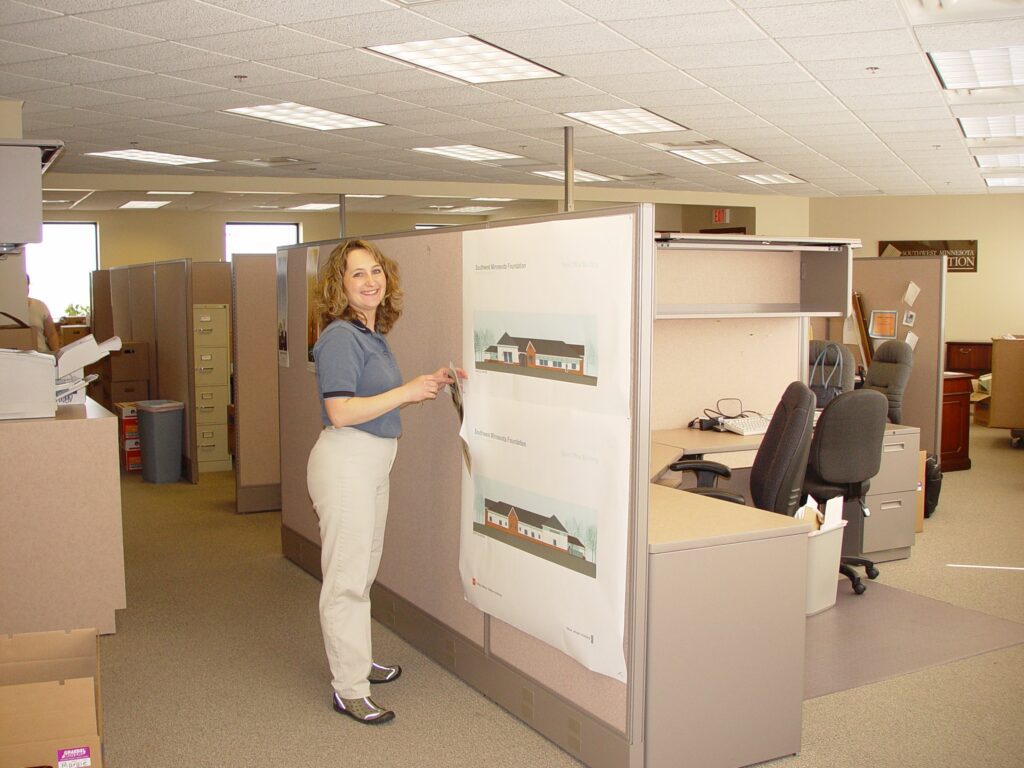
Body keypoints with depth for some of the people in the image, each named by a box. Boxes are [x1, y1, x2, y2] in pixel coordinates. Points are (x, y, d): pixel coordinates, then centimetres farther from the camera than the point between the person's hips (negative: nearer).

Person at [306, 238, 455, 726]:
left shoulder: (373, 335, 11)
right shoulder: (340, 337, -17)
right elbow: (340, 412, -24)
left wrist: (428, 385, 9)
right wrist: (406, 391, -21)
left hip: (373, 465, 10)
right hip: (345, 462, -10)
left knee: (363, 570, 21)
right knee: (346, 577, -1)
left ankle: (355, 661, 37)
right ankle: (348, 689, 9)